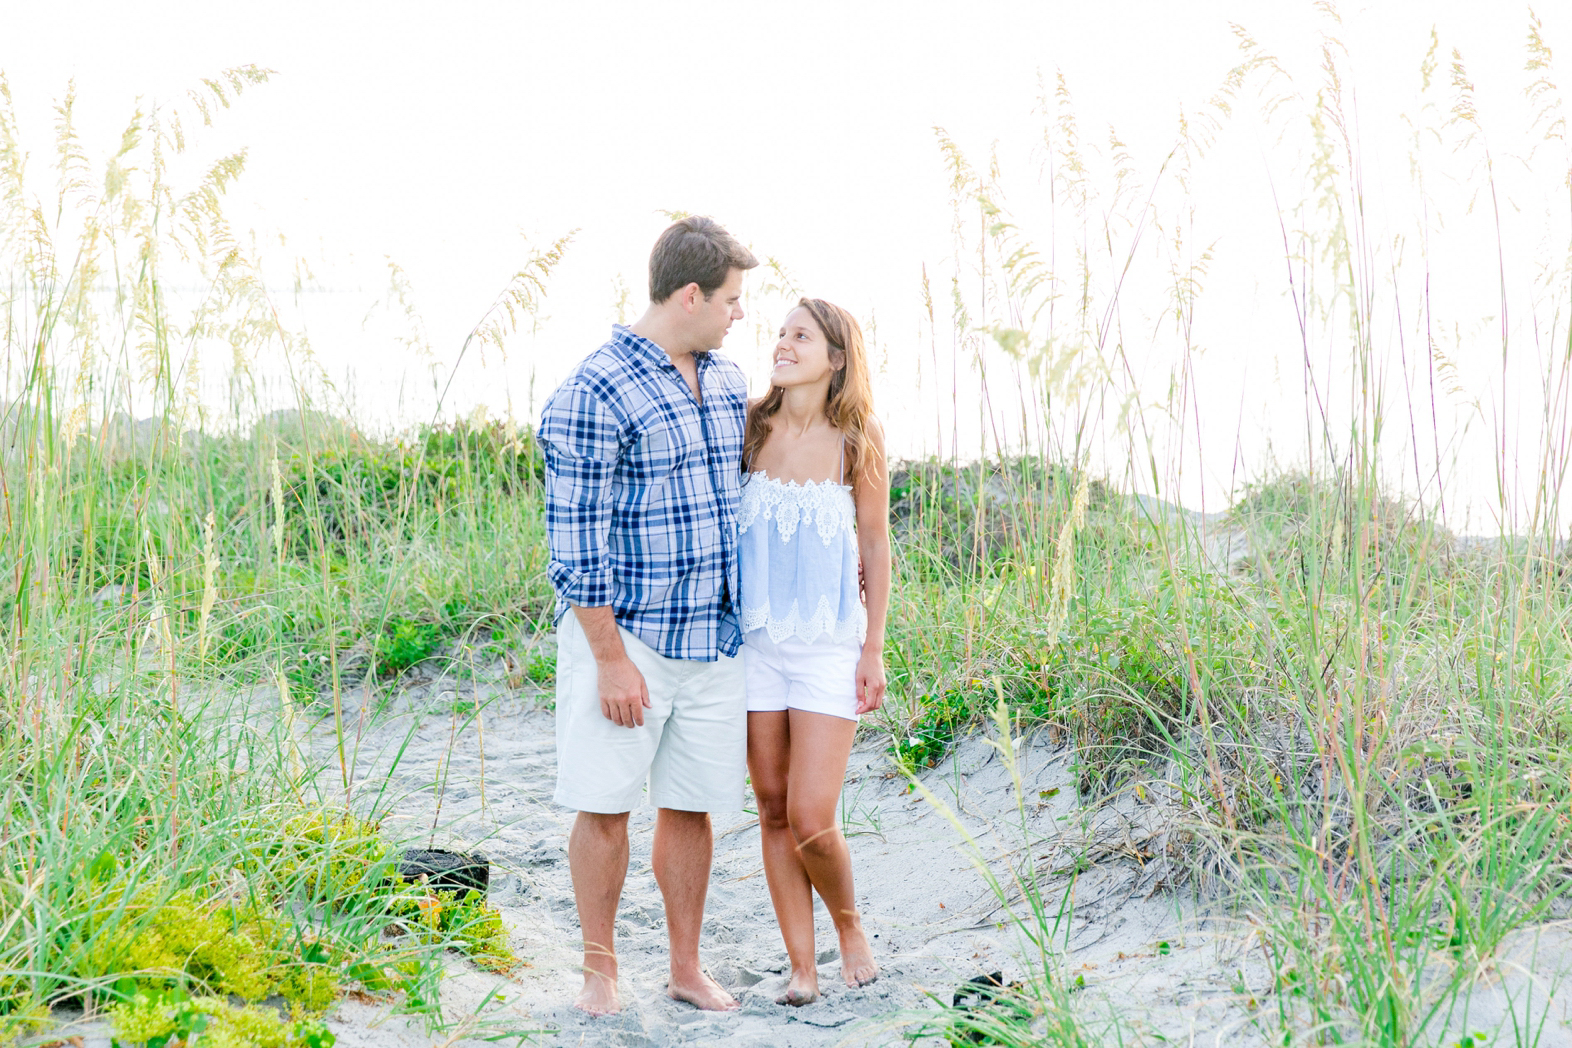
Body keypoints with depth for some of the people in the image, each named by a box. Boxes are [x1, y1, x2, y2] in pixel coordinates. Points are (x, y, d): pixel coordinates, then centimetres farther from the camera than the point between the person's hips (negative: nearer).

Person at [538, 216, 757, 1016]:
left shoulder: (727, 381, 10)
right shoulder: (596, 392, -15)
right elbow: (576, 539, -15)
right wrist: (613, 658, -16)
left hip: (714, 639, 6)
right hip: (624, 635, -6)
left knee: (692, 805, 10)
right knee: (605, 804, 2)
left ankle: (687, 967, 22)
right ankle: (599, 970, 16)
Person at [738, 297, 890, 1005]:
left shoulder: (857, 442, -4)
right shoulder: (749, 429, 1)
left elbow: (875, 548, 2)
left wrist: (874, 650, -1)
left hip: (829, 647, -3)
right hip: (756, 643, 3)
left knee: (811, 821, -8)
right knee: (774, 812, 6)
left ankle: (849, 925, 20)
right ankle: (802, 966, 16)